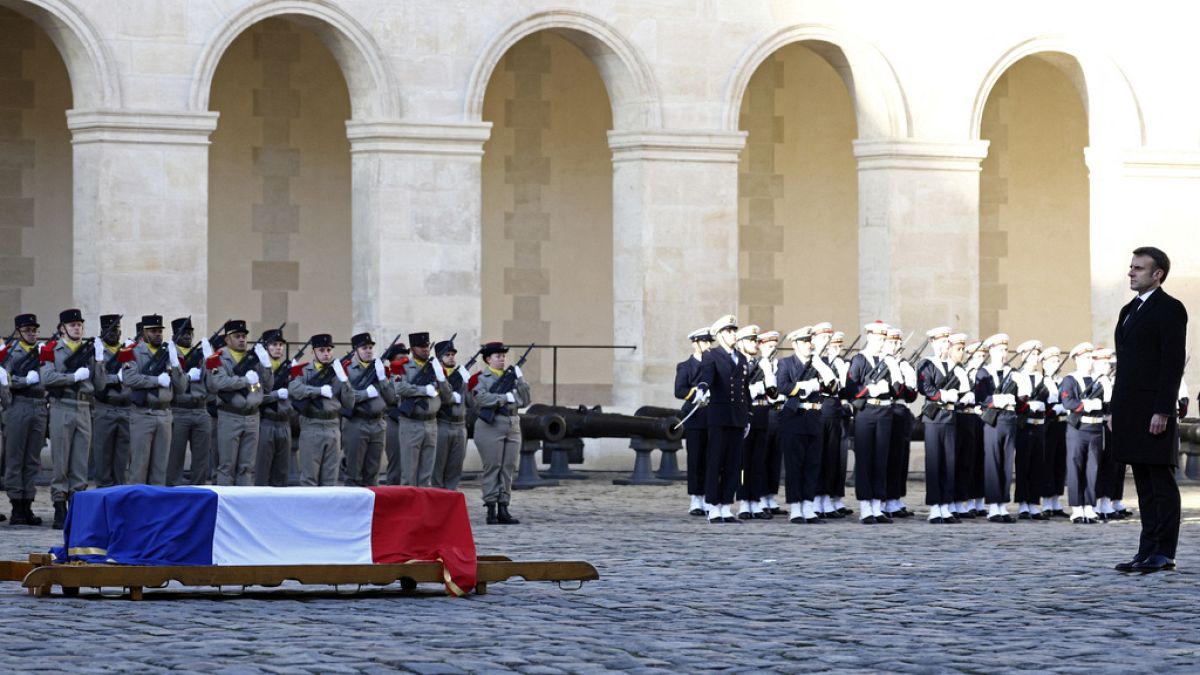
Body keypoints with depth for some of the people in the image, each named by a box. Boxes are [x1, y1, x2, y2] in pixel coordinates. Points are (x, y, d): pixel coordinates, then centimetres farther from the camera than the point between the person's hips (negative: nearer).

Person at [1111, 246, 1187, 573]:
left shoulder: (1169, 309, -7)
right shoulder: (1129, 310, 19)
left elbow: (1173, 363, -13)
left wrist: (1162, 412, -19)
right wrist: (1116, 411, 16)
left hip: (1153, 410, -9)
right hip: (1130, 409, 9)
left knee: (1161, 482, -6)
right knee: (1144, 485, 9)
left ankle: (1164, 553, -5)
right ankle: (1148, 551, 10)